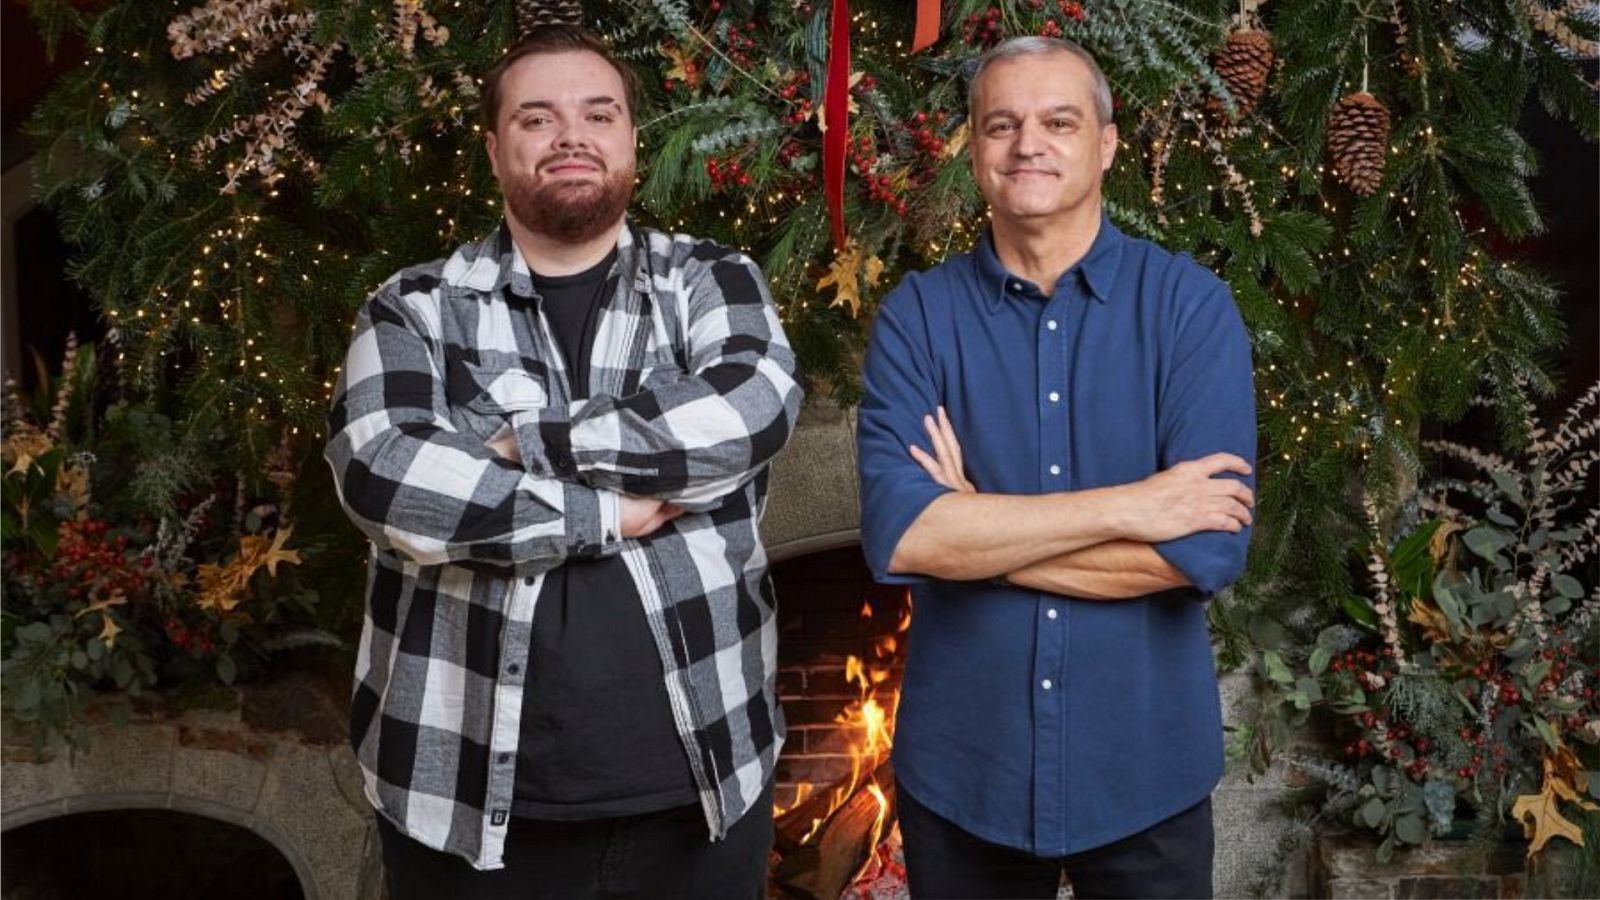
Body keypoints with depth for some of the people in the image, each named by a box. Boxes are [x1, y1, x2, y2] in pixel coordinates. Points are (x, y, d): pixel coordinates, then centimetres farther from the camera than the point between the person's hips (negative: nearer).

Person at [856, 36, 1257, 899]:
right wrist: (1127, 506, -20)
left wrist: (974, 532, -15)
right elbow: (896, 534, -18)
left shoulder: (1190, 304, -6)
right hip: (959, 769, 1)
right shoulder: (916, 315, -4)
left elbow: (1210, 547, -16)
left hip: (1145, 770, 0)